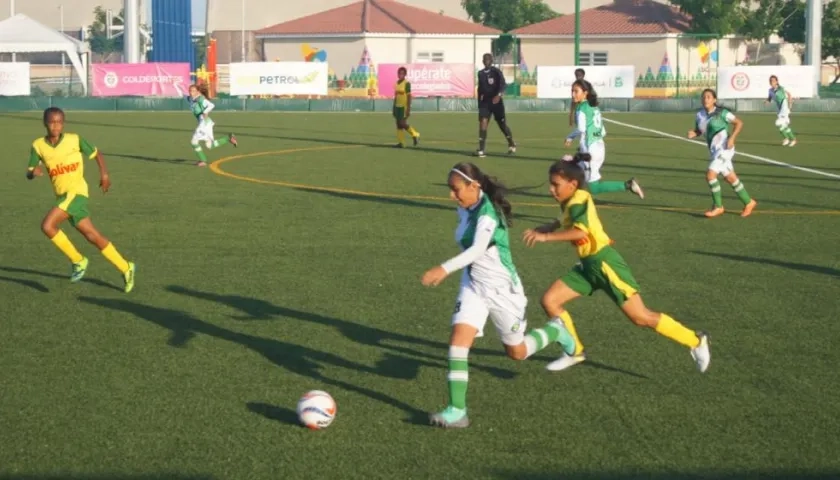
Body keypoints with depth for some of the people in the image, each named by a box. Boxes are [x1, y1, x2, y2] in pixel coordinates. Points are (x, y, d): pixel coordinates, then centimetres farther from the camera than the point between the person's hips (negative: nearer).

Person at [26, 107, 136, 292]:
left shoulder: (74, 140, -4)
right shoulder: (38, 146, 4)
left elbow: (96, 153, 11)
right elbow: (28, 174, 3)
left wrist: (104, 172, -1)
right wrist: (33, 172, -20)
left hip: (76, 192, -5)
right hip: (62, 196, 5)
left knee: (47, 225, -20)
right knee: (92, 236, 6)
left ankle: (78, 261, -3)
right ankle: (125, 268, 17)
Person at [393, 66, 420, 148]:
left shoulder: (407, 83, -10)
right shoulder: (396, 83, 11)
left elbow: (409, 96, -12)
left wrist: (408, 109, -16)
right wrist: (394, 109, 17)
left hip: (404, 107, -7)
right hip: (397, 106, 7)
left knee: (403, 124, -10)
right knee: (398, 124, 4)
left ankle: (415, 135, 11)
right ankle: (401, 143, 7)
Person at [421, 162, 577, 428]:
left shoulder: (488, 212, -25)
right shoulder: (465, 210, -1)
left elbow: (478, 249, -41)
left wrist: (444, 269, -53)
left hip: (502, 289, -6)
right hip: (473, 286, 6)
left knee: (517, 353, 12)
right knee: (458, 339, -16)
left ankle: (555, 331, 42)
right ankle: (456, 411, -17)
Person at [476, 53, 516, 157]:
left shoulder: (496, 72, -5)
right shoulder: (481, 73, 10)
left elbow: (503, 84, -18)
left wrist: (499, 95, -35)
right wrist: (479, 102, 18)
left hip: (496, 102, -3)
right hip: (485, 102, 3)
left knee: (502, 125, 6)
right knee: (482, 123, -13)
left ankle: (511, 144, 32)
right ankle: (481, 150, -17)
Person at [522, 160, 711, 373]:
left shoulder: (579, 200, -16)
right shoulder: (568, 203, 11)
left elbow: (580, 231, -34)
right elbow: (562, 223, 31)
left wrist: (546, 236, -33)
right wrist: (539, 229, 14)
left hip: (604, 263, -9)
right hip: (587, 265, 9)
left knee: (641, 317, -7)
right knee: (549, 300, 1)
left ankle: (695, 341, 7)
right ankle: (575, 351, 15)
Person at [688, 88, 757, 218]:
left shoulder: (721, 113, -11)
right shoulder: (699, 115, 5)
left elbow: (739, 123, -6)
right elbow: (698, 131, 17)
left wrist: (732, 138, -17)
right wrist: (693, 134, -6)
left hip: (724, 148, -7)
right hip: (714, 151, 7)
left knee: (710, 175, -16)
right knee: (730, 178, 15)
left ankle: (717, 206, -1)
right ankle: (749, 202, 30)